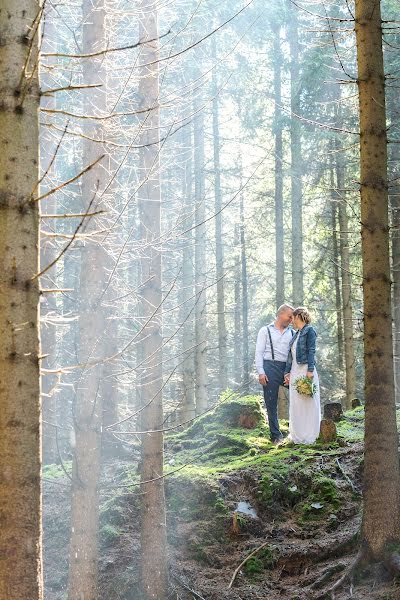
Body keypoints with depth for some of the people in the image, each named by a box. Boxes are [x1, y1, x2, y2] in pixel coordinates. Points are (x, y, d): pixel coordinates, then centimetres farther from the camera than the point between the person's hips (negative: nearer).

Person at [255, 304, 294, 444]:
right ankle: (275, 435, 6)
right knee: (271, 404, -1)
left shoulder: (292, 333, 17)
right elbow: (259, 352, 2)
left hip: (287, 369, 3)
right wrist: (261, 372, -8)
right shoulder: (265, 331, 8)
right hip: (270, 367, -3)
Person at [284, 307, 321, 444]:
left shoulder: (309, 330, -4)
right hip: (295, 371, 8)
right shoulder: (296, 334, 19)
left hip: (305, 369, -8)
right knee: (295, 403, 7)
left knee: (307, 402, -4)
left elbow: (311, 351, -11)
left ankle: (308, 435, 0)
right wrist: (287, 371, 13)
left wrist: (310, 370, -18)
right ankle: (296, 434, 13)